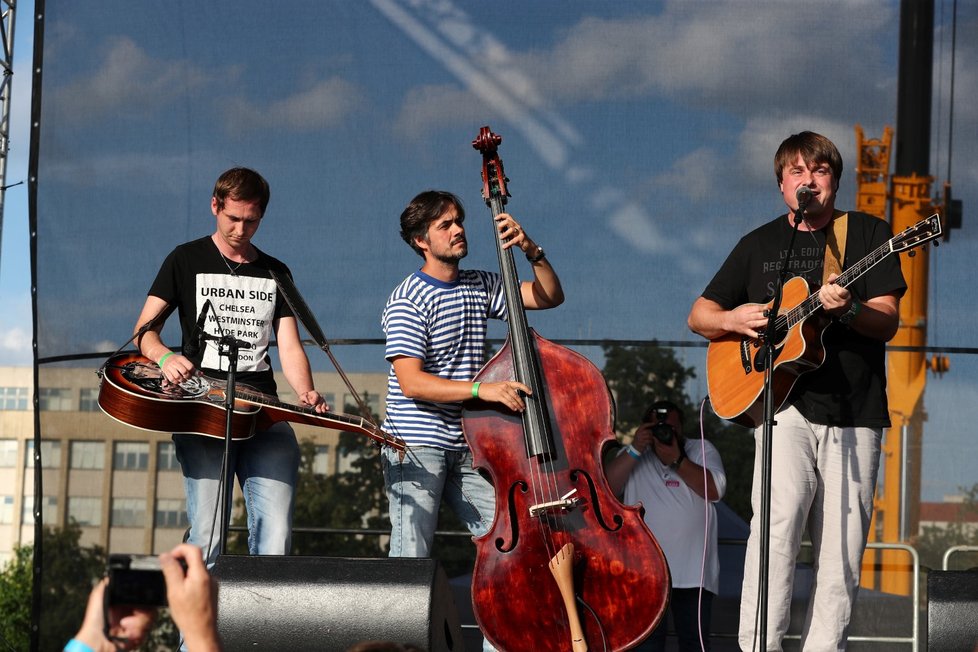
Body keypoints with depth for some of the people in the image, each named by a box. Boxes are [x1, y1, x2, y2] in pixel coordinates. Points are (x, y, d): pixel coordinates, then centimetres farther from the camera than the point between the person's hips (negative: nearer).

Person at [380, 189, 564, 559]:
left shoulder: (481, 287, 10)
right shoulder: (407, 301, -11)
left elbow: (550, 296, 13)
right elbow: (411, 382, -20)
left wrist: (532, 252, -6)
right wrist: (481, 389, -29)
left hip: (466, 448, 6)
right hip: (415, 448, -6)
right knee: (411, 558, -10)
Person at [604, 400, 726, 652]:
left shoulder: (701, 450, 7)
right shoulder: (628, 456, 9)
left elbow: (714, 490, -9)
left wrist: (677, 460, -16)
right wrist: (635, 450, -14)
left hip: (694, 571, 1)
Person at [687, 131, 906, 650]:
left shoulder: (867, 235, 8)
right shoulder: (759, 245, 13)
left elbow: (887, 322, -2)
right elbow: (699, 315, 18)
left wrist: (847, 310, -23)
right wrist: (733, 319, -5)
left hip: (855, 413, 1)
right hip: (786, 403, -1)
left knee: (840, 557, 1)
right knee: (779, 518, -21)